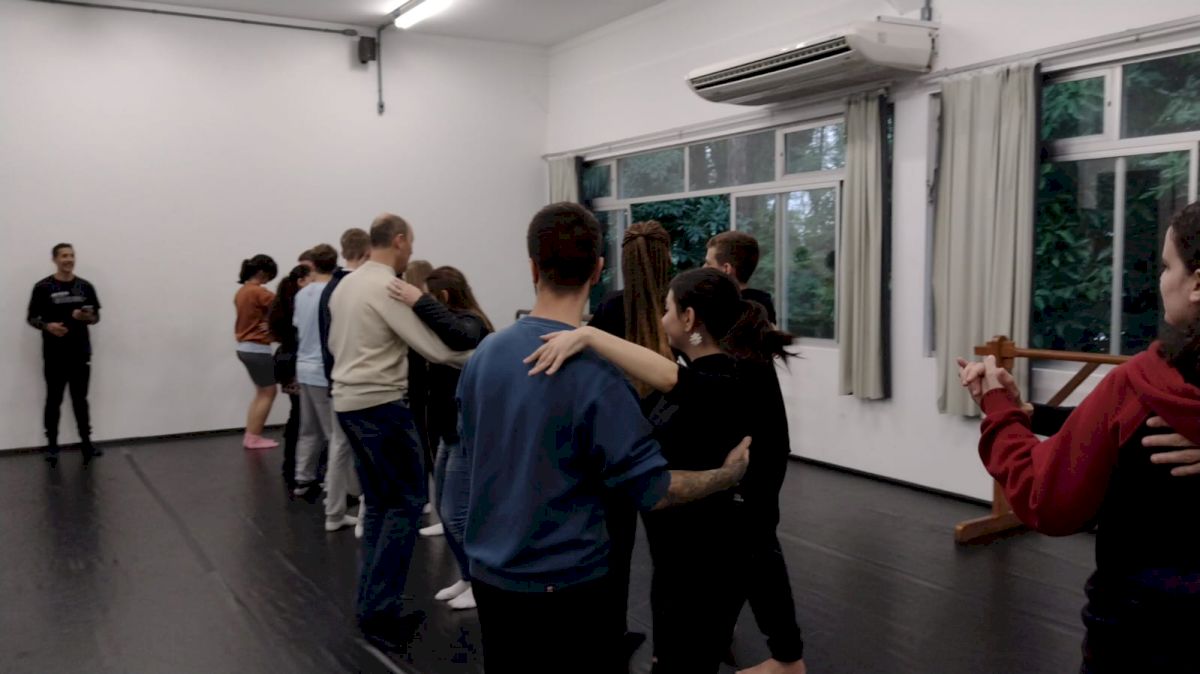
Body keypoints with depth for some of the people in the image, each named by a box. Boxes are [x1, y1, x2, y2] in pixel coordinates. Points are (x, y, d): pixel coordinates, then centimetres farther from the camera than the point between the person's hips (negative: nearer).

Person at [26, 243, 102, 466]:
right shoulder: (43, 287, -4)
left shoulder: (85, 286, 5)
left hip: (81, 354, 3)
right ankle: (52, 445, 14)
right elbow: (31, 317, -1)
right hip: (54, 355, -3)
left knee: (80, 399, 10)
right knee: (54, 400, 5)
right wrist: (47, 325, -20)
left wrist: (86, 317, -13)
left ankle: (86, 442, 17)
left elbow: (96, 317, 9)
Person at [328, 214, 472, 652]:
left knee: (379, 503, 15)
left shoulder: (346, 285, 12)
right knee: (407, 501, -2)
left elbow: (333, 343, 25)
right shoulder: (389, 287, -15)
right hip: (379, 404, -9)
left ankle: (373, 605, 19)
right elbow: (437, 348, -19)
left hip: (348, 401, 9)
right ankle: (379, 609, 0)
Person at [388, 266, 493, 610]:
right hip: (452, 432, 10)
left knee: (456, 513, -6)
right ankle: (469, 577, 27)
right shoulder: (460, 322, 14)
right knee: (444, 509, 15)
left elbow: (462, 338, -42)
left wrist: (419, 302, -43)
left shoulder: (469, 322, -17)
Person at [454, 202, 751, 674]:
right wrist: (728, 474, -3)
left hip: (490, 574, 6)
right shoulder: (595, 369, -21)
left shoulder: (485, 353, -2)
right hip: (565, 583, -6)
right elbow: (649, 489, -18)